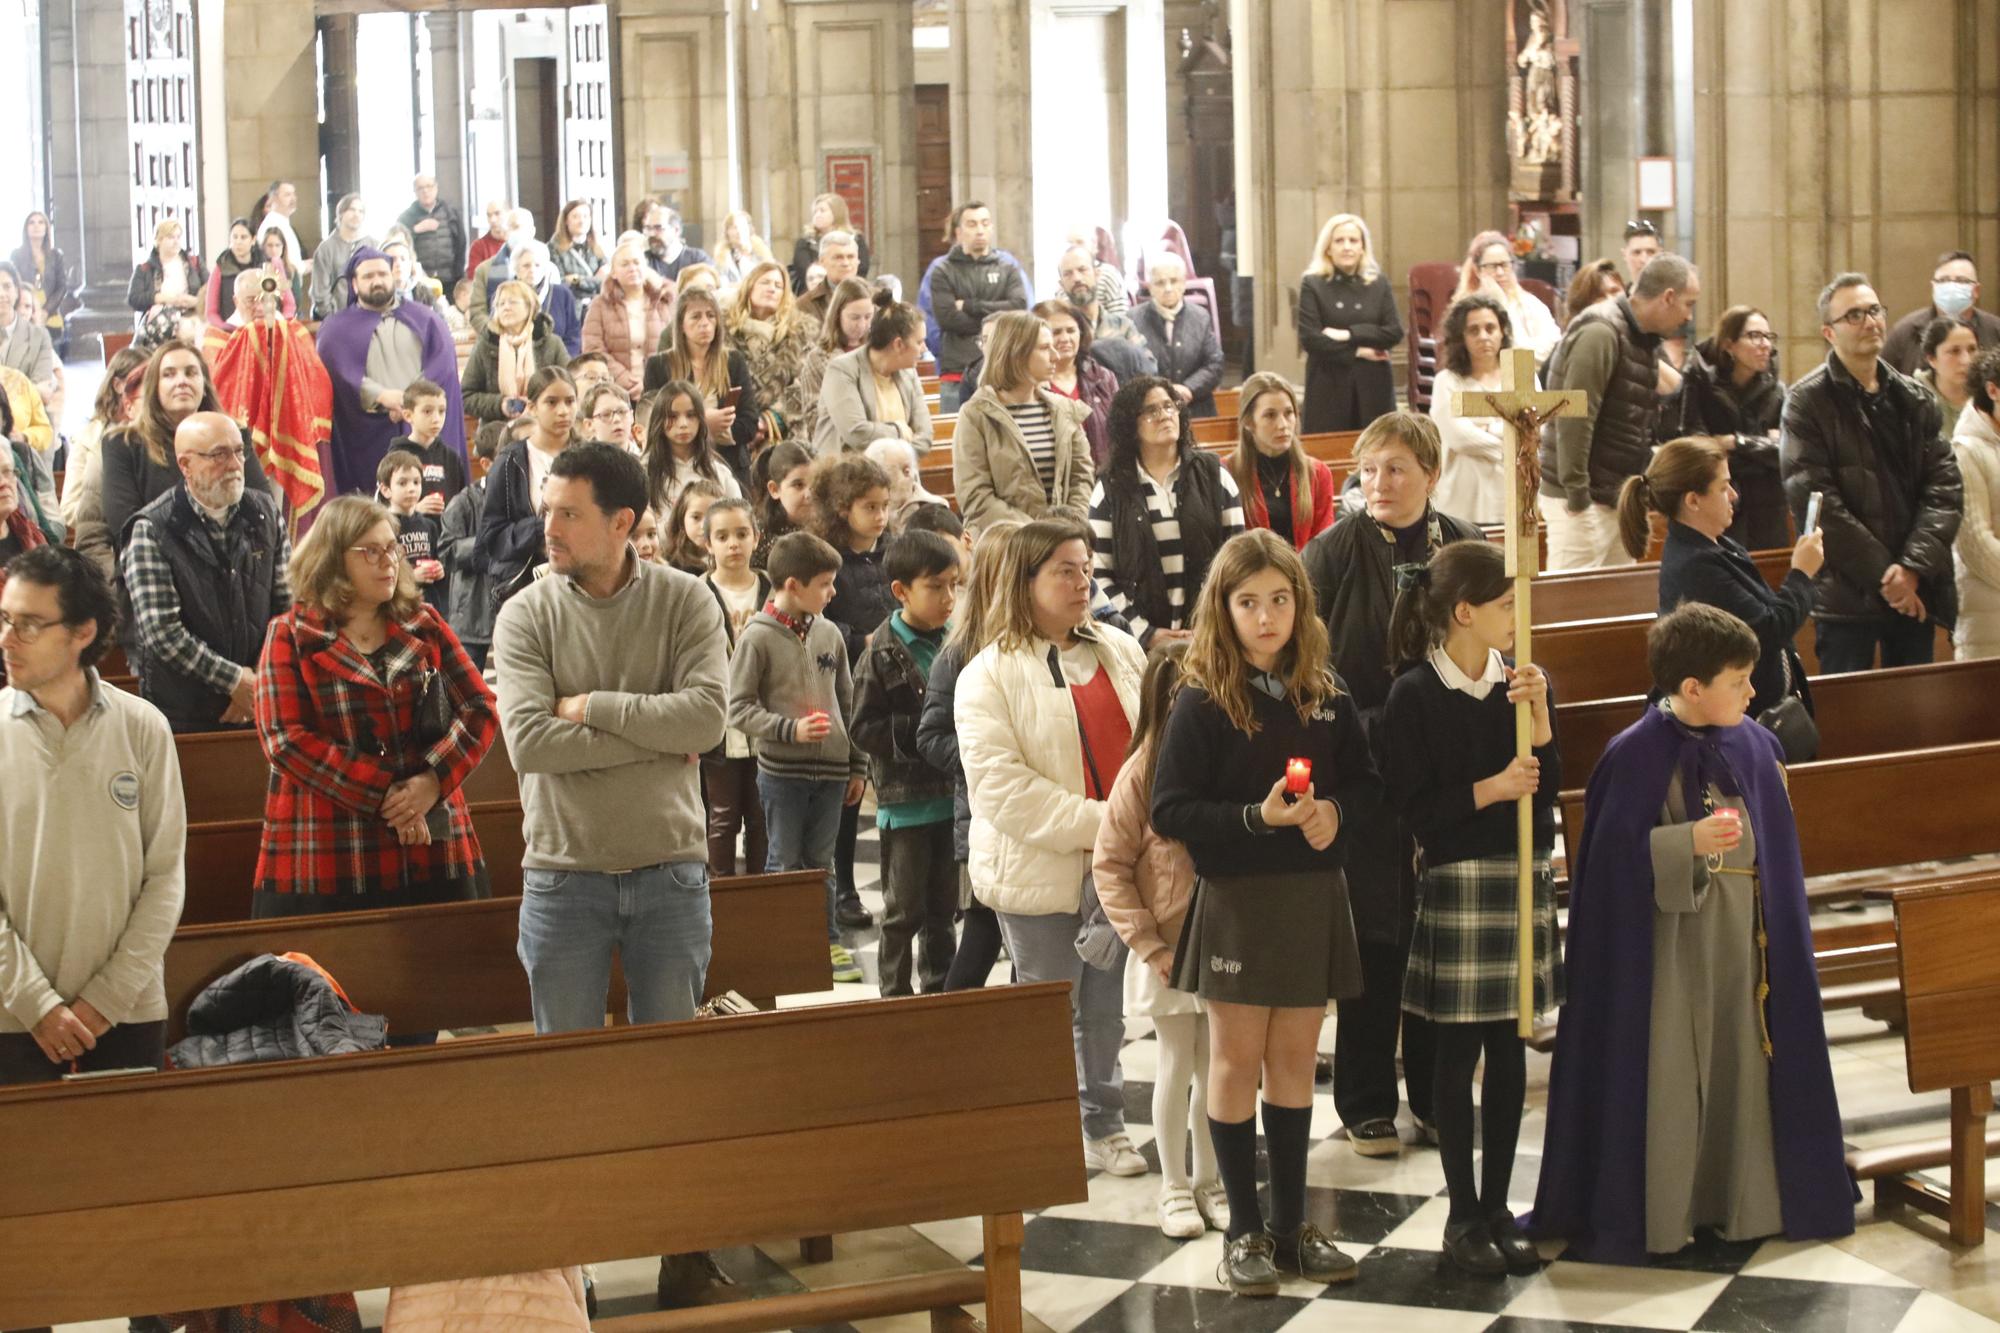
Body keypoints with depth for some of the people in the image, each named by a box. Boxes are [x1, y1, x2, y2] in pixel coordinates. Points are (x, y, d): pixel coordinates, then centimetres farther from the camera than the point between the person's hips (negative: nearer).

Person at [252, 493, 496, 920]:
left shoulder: (424, 625, 12)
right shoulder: (291, 637, 3)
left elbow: (482, 711, 5)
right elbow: (285, 739, -8)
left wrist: (433, 781, -13)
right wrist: (382, 796, -15)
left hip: (432, 852, 3)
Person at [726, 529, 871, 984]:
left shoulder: (829, 634, 6)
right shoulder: (757, 637, -10)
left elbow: (847, 703, 13)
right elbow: (738, 707, -10)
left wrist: (857, 766, 13)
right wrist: (790, 729, -21)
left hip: (830, 767, 4)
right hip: (781, 769, -4)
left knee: (821, 861, 13)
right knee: (785, 863, 5)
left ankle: (828, 942, 21)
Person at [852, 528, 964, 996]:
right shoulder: (881, 654, -9)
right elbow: (866, 729, -12)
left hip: (952, 794, 4)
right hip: (905, 798, -4)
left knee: (943, 908, 15)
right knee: (904, 911, 4)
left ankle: (940, 992, 27)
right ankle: (896, 996, 15)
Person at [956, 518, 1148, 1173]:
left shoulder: (1120, 651, 9)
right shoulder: (989, 675, -9)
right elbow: (1001, 786, -18)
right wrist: (1098, 823, -21)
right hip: (1040, 871, -5)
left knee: (1106, 1004, 14)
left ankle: (1105, 1124, 27)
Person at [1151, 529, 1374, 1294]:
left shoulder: (1326, 694, 3)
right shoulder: (1202, 702, -9)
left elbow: (1368, 782, 10)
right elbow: (1170, 812, -12)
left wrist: (1335, 810, -11)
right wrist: (1258, 817, -23)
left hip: (1316, 896, 4)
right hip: (1236, 900, -4)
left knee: (1294, 1058, 12)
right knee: (1236, 1060, 5)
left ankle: (1291, 1223, 21)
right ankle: (1245, 1230, 15)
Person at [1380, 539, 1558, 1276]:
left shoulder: (1521, 682, 6)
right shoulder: (1415, 695, -9)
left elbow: (1548, 784, 1)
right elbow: (1411, 807, -11)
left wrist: (1537, 713, -12)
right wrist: (1490, 789, -16)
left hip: (1524, 878, 5)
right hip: (1457, 883, -5)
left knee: (1509, 1048, 8)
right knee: (1459, 1050, 1)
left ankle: (1496, 1207, 17)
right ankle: (1463, 1216, 10)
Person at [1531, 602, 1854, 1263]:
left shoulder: (1755, 748, 3)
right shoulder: (1634, 756, -13)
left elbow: (1776, 851, 11)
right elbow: (1612, 857, -12)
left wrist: (1782, 933, 11)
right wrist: (1689, 843, -23)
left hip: (1742, 937, 5)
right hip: (1666, 943, -5)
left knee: (1740, 1065, 10)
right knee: (1665, 1075, 0)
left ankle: (1740, 1201, 22)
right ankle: (1656, 1214, 11)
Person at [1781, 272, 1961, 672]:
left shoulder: (1914, 399, 10)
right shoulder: (1807, 402, -4)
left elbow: (1945, 487, 5)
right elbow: (1812, 497, -11)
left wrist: (1913, 567, -10)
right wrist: (1882, 573, -13)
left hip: (1916, 591, 5)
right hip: (1847, 593, -5)